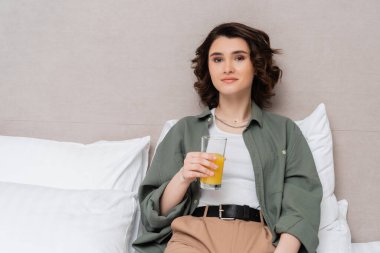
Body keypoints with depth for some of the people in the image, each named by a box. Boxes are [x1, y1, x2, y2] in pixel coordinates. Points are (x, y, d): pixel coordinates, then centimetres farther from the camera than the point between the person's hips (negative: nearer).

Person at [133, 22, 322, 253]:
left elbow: (300, 205, 2)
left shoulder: (285, 130, 15)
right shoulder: (185, 129, 16)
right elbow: (156, 210, 12)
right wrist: (183, 178, -8)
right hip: (194, 234, 0)